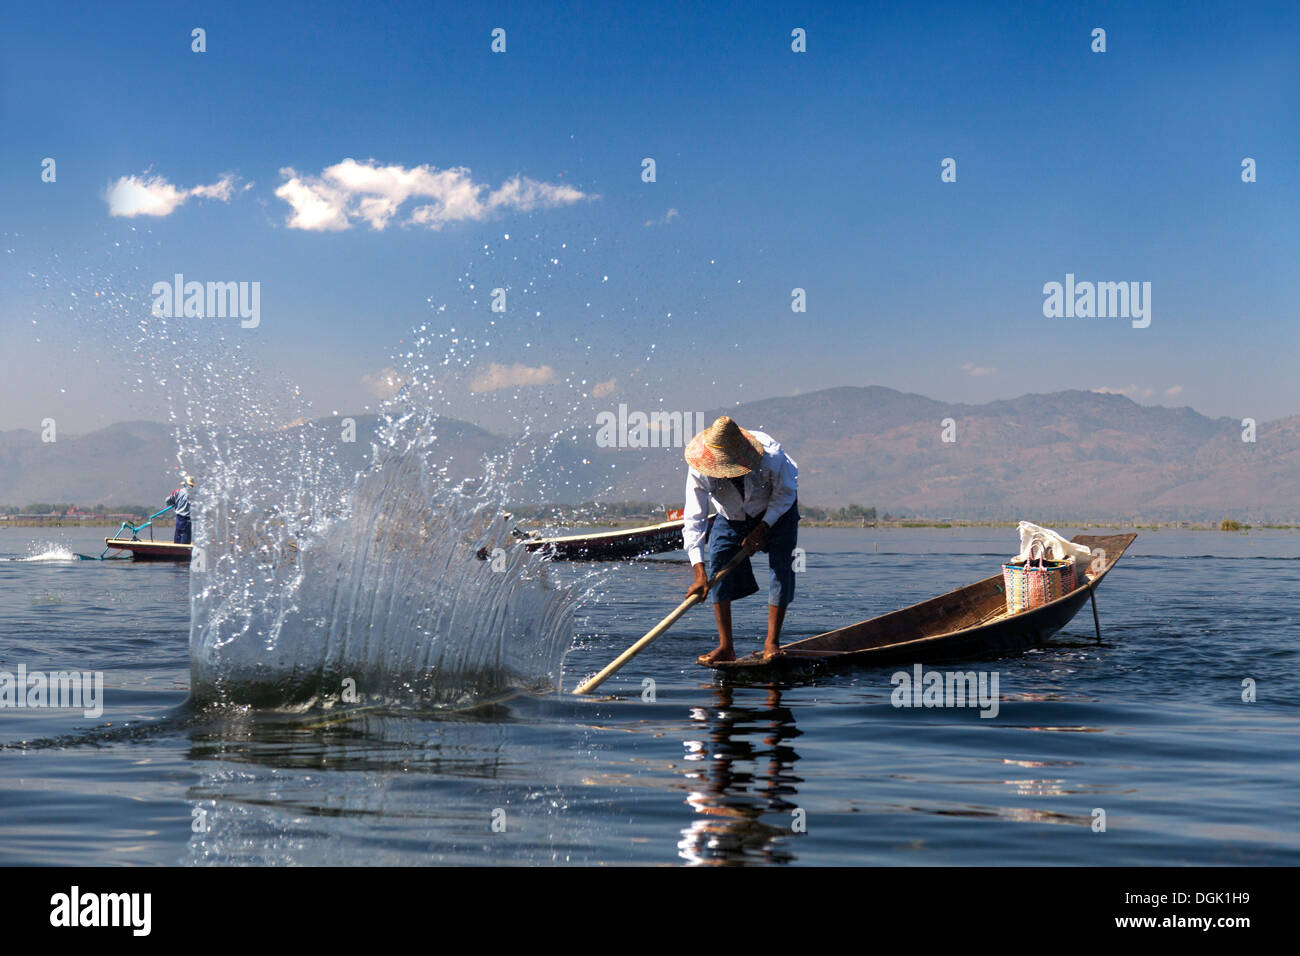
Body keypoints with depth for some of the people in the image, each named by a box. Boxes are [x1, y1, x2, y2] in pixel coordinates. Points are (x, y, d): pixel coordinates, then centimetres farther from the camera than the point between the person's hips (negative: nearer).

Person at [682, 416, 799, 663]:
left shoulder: (771, 458, -39)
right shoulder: (699, 470, -33)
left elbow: (786, 494, -18)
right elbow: (694, 521, -33)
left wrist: (761, 529, -24)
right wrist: (699, 573, -40)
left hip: (776, 513, -2)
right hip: (731, 518, 2)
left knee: (781, 568, -16)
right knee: (718, 570, -12)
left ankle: (772, 642, -7)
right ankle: (725, 647, -6)